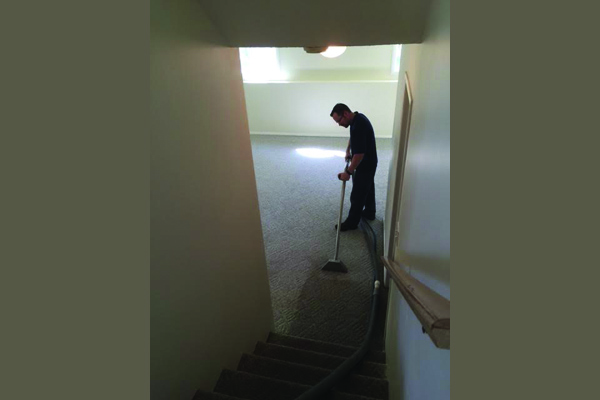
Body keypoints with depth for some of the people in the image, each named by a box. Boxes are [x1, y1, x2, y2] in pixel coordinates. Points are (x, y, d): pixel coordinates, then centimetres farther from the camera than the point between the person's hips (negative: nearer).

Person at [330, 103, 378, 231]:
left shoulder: (358, 125, -31)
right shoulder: (357, 118, 1)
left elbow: (359, 154, -33)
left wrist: (348, 172, -27)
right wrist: (348, 150, 15)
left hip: (365, 165, -10)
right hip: (369, 163, 10)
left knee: (357, 195, 3)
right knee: (368, 189, 24)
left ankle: (352, 222, 18)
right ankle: (369, 213, 42)